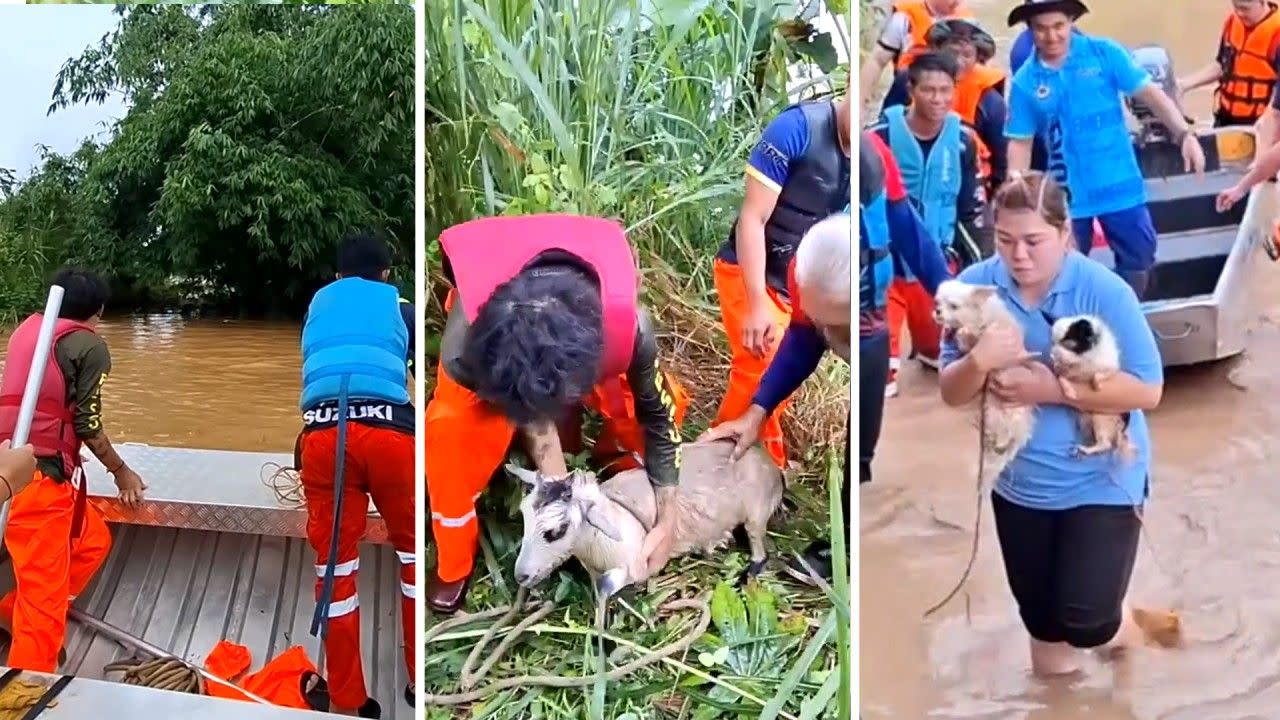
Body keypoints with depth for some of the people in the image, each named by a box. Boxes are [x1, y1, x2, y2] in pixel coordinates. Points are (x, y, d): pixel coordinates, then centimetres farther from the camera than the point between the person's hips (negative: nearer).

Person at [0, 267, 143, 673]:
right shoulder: (90, 346, -7)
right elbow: (87, 425, -9)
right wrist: (121, 471, 7)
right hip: (40, 476, -8)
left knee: (92, 542, 23)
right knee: (44, 595, -1)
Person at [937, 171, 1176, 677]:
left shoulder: (1104, 291, -19)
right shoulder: (975, 286, -11)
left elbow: (1147, 390, -19)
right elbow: (950, 395, -8)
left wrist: (1053, 388, -28)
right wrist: (978, 361, -30)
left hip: (1099, 479, -3)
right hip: (1019, 482, 3)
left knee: (1085, 621, -4)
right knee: (1039, 614, 17)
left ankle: (1128, 628, 32)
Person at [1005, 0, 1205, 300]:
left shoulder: (1105, 53, -6)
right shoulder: (1025, 81, -5)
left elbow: (1149, 93, -7)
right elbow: (1020, 142, -1)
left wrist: (1185, 135, -18)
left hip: (1120, 184, 0)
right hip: (1067, 192, 0)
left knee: (1139, 257, 10)